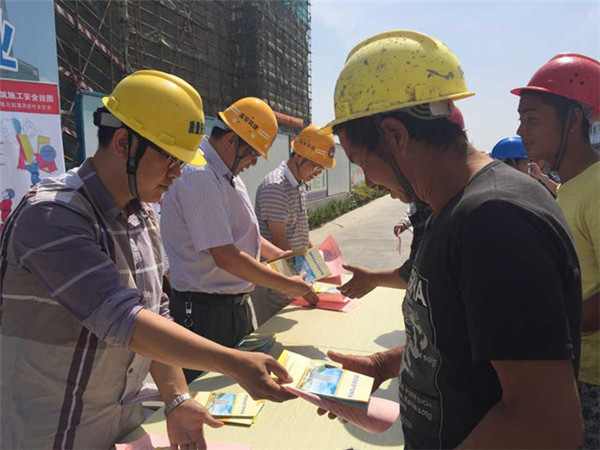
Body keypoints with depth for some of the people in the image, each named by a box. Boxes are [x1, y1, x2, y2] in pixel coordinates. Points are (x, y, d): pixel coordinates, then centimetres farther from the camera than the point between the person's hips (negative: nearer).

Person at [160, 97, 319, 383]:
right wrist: (288, 285, -17)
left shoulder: (227, 174, 11)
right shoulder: (198, 175, -22)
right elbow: (225, 257, -26)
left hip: (237, 304, 10)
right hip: (206, 313, -9)